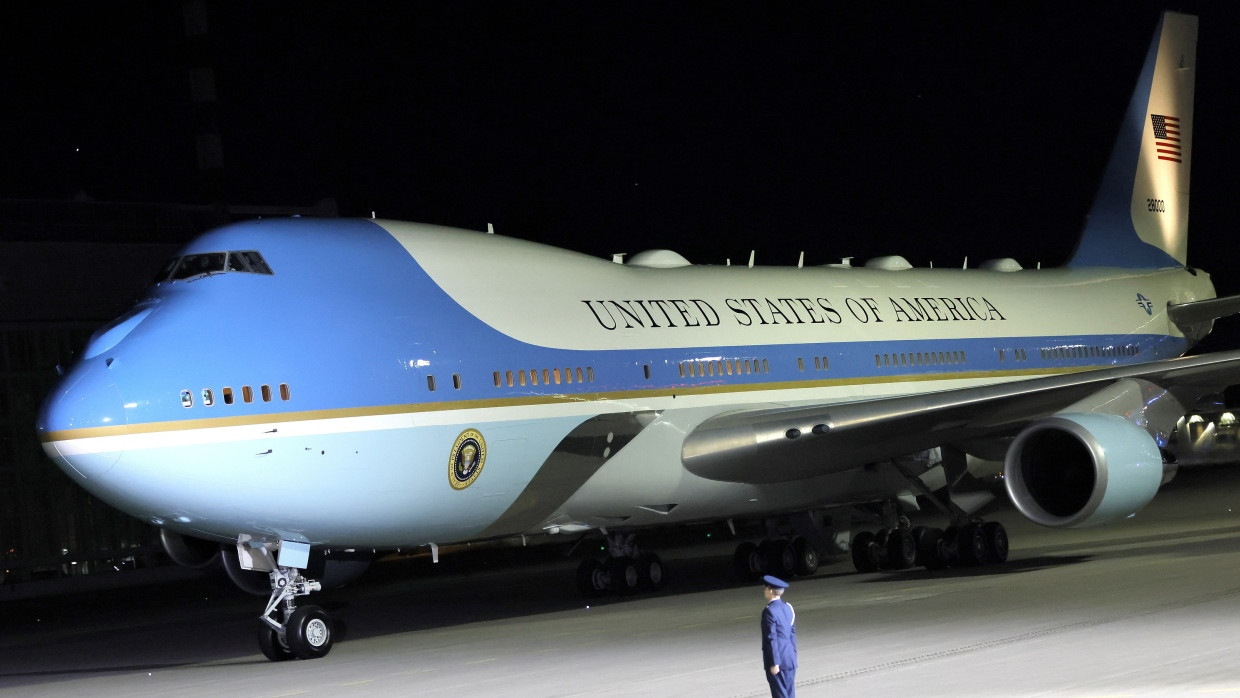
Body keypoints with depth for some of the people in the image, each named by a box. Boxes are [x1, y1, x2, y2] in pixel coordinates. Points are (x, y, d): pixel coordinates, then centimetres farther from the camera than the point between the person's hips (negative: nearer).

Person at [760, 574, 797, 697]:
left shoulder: (769, 611, -16)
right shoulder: (788, 608, 8)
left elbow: (772, 638, -17)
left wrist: (774, 663, -16)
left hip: (778, 660, -7)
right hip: (790, 660, 7)